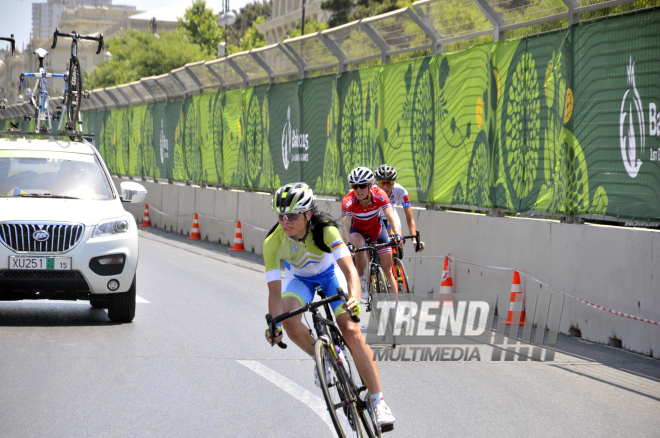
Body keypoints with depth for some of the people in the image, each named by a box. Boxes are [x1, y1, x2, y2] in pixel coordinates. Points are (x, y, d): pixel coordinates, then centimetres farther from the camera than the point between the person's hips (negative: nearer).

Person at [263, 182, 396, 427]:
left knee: (351, 331, -19)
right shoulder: (273, 242, -31)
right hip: (298, 278, 1)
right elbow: (275, 290, -31)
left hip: (330, 273, -1)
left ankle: (379, 402, -14)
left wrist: (354, 298, -61)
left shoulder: (325, 230, -35)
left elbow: (349, 269, -42)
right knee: (289, 320, -31)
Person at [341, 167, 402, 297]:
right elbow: (345, 225, -39)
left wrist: (396, 234, -58)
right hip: (358, 230, -1)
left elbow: (391, 217, -39)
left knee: (388, 270, -4)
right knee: (359, 250, -35)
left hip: (376, 228, 1)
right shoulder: (348, 201, -31)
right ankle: (362, 280, -10)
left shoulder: (379, 195, -30)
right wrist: (348, 244, -57)